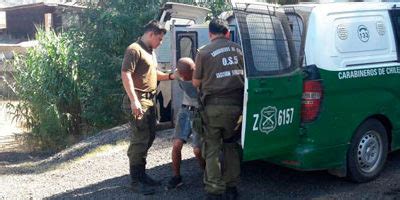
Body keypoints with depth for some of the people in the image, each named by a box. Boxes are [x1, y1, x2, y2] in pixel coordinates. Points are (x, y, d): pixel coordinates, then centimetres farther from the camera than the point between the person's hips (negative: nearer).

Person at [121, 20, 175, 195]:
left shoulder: (150, 51, 19)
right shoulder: (134, 49, -11)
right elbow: (125, 75, -19)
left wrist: (170, 76, 16)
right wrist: (134, 100, -26)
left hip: (150, 100, 10)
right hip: (139, 101, -10)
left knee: (149, 138, 14)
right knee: (139, 140, -9)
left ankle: (141, 174, 24)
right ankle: (135, 181, -2)